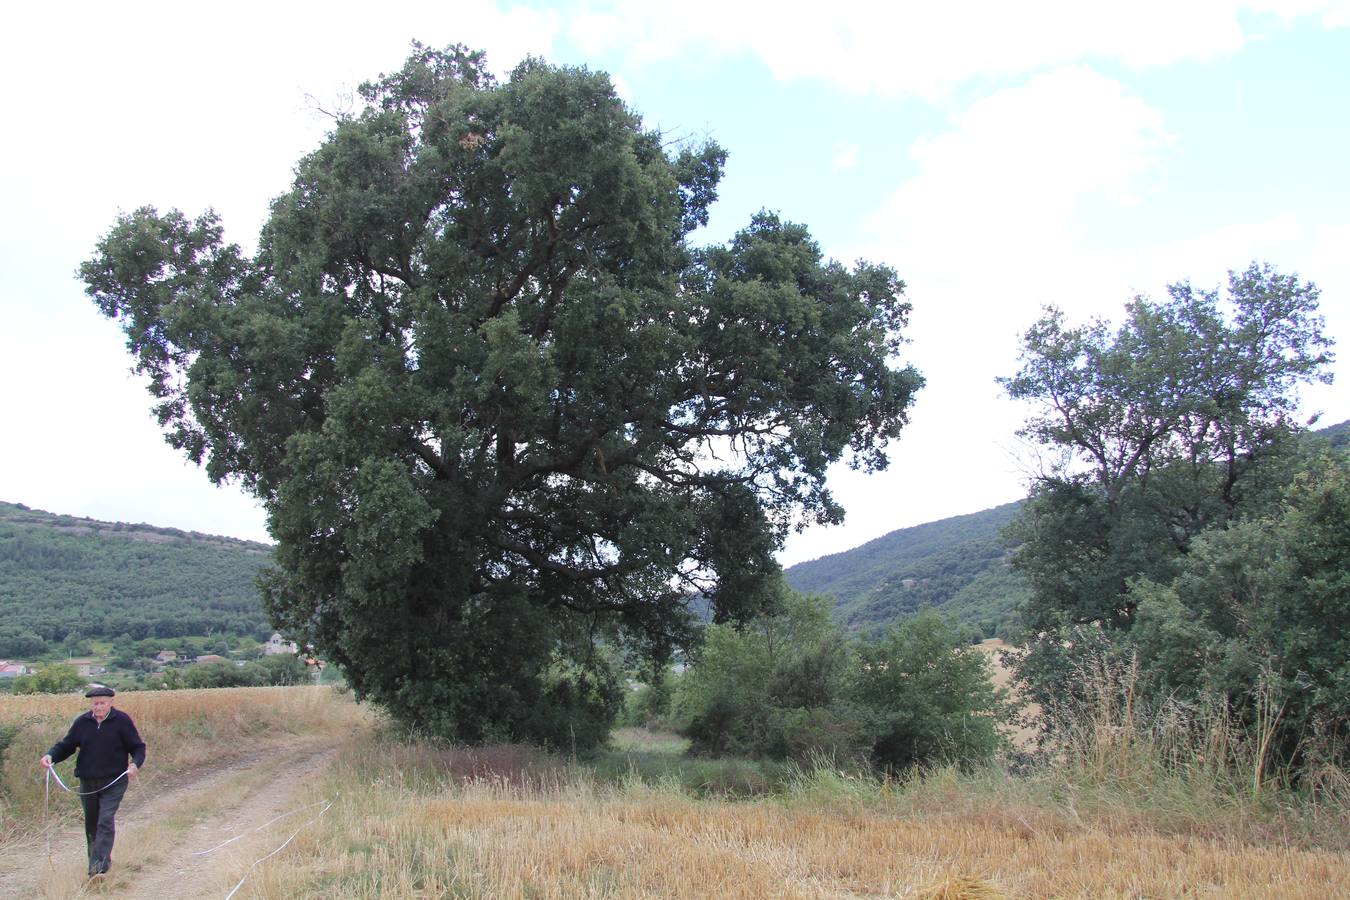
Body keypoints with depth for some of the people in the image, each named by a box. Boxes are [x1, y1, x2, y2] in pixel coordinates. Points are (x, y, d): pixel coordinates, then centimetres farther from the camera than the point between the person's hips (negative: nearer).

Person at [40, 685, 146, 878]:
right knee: (91, 823, 14)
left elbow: (138, 747, -2)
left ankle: (98, 866, -17)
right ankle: (103, 860, 30)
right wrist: (51, 756, -11)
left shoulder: (122, 721, -6)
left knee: (105, 821, -14)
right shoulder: (82, 722, 2)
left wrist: (135, 764, -21)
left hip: (114, 781, -4)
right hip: (87, 782, 5)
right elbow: (66, 745, 10)